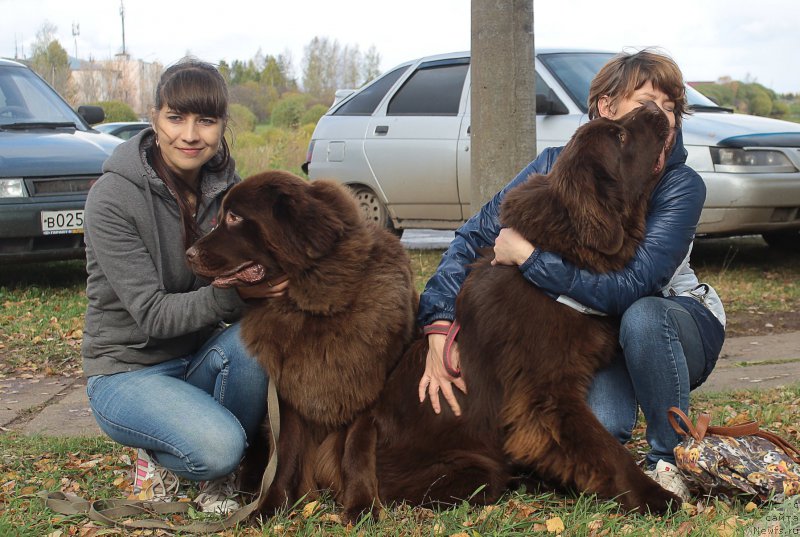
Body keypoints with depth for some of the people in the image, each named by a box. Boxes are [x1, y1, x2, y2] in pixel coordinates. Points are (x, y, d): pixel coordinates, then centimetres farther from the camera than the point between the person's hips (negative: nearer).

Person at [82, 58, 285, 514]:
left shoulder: (227, 187, -3)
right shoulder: (114, 196, -18)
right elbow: (152, 315, -21)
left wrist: (261, 280, -23)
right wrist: (233, 294, -36)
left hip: (200, 359, 5)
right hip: (126, 371, -5)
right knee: (218, 445, -32)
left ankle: (219, 480, -7)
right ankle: (158, 456, 4)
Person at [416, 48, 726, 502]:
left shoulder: (683, 187, -22)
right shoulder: (558, 166, -13)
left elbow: (628, 289, -33)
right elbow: (474, 237, -13)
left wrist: (528, 254, -33)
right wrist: (440, 331, -27)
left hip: (681, 324, -1)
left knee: (641, 317, -37)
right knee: (600, 426, -29)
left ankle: (671, 460, -17)